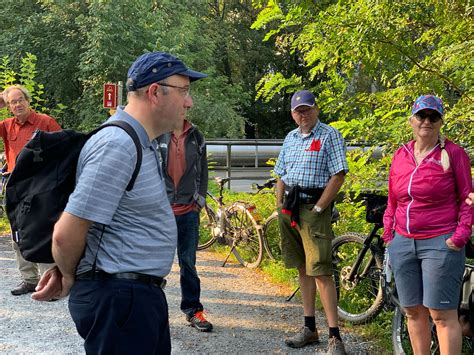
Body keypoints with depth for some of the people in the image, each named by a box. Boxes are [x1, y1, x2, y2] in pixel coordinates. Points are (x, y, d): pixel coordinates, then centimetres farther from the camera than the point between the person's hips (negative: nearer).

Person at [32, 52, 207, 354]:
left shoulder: (145, 143, 11)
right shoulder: (118, 145, -22)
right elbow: (67, 233, -24)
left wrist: (65, 270, 11)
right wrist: (69, 278, -5)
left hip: (143, 293, 10)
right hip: (117, 297, -10)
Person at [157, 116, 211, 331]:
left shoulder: (196, 137, 9)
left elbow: (203, 171, 14)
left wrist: (199, 201, 8)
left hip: (188, 210, 3)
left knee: (188, 262, 10)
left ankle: (193, 310, 19)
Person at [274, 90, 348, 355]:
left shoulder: (329, 135, -5)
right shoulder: (290, 138, 16)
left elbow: (338, 176, -12)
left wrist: (318, 209, -15)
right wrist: (280, 206, 9)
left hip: (314, 207, -7)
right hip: (290, 208, 7)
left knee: (320, 271, -11)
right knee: (303, 269, 12)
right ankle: (310, 328, 21)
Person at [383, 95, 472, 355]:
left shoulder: (453, 153, -3)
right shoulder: (400, 155, 10)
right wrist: (388, 235, 11)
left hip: (440, 244, -5)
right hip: (402, 243, 5)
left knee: (442, 314, -5)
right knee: (413, 311, 11)